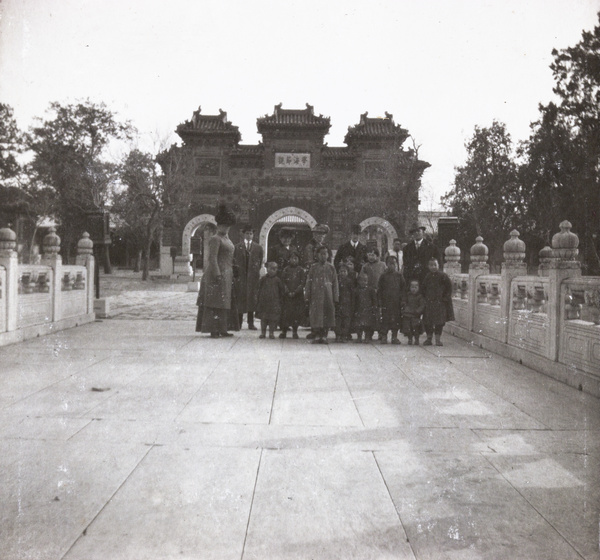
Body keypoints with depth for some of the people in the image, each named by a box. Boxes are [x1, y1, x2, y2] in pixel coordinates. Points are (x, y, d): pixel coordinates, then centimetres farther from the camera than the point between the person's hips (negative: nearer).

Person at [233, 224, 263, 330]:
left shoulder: (258, 248, 10)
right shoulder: (238, 247, 8)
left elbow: (261, 262, 11)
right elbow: (234, 261, 8)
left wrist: (258, 272, 3)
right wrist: (236, 272, 0)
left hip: (253, 276, 1)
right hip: (240, 276, 0)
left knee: (252, 298, 2)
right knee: (240, 298, -2)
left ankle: (251, 323, 8)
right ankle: (239, 322, 5)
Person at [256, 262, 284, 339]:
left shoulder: (277, 280, 2)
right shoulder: (263, 279, 6)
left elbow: (281, 291, 7)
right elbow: (259, 289, 11)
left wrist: (280, 300, 3)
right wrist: (258, 298, 7)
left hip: (274, 302, -2)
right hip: (263, 301, 2)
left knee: (273, 318, -1)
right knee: (263, 318, 5)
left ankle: (271, 333, 10)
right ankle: (263, 332, 15)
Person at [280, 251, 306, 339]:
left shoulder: (301, 270, 4)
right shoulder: (286, 269, 7)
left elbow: (303, 283, -2)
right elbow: (283, 281, 3)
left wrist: (295, 292, -11)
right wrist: (288, 292, -8)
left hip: (298, 295, 0)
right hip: (287, 295, 1)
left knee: (297, 313, -2)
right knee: (285, 312, -3)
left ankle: (295, 331, 10)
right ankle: (284, 331, 6)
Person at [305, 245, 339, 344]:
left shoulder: (331, 268, 7)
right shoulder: (313, 268, 6)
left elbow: (335, 283, 7)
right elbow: (309, 282, 6)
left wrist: (335, 297, 1)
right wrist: (307, 296, 0)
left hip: (328, 295, 1)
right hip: (316, 295, -1)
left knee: (327, 314, 1)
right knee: (316, 314, -3)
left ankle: (324, 336, 10)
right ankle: (317, 336, 4)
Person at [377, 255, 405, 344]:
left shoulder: (399, 276, 8)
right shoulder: (383, 276, 5)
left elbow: (403, 289, 9)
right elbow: (379, 289, 5)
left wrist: (402, 300, 0)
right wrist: (380, 300, -1)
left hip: (397, 301, 1)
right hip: (386, 302, -1)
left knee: (396, 319, 3)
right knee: (385, 319, -2)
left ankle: (395, 337, 12)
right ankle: (383, 337, 5)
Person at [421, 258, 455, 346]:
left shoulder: (443, 276, -4)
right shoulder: (427, 277, 8)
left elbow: (449, 288, -1)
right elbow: (424, 289, 19)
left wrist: (445, 298, -5)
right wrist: (425, 298, 9)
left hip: (440, 303, -3)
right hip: (428, 303, 4)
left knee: (439, 322, -2)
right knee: (427, 322, 2)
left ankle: (438, 339, 6)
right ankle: (429, 339, 12)